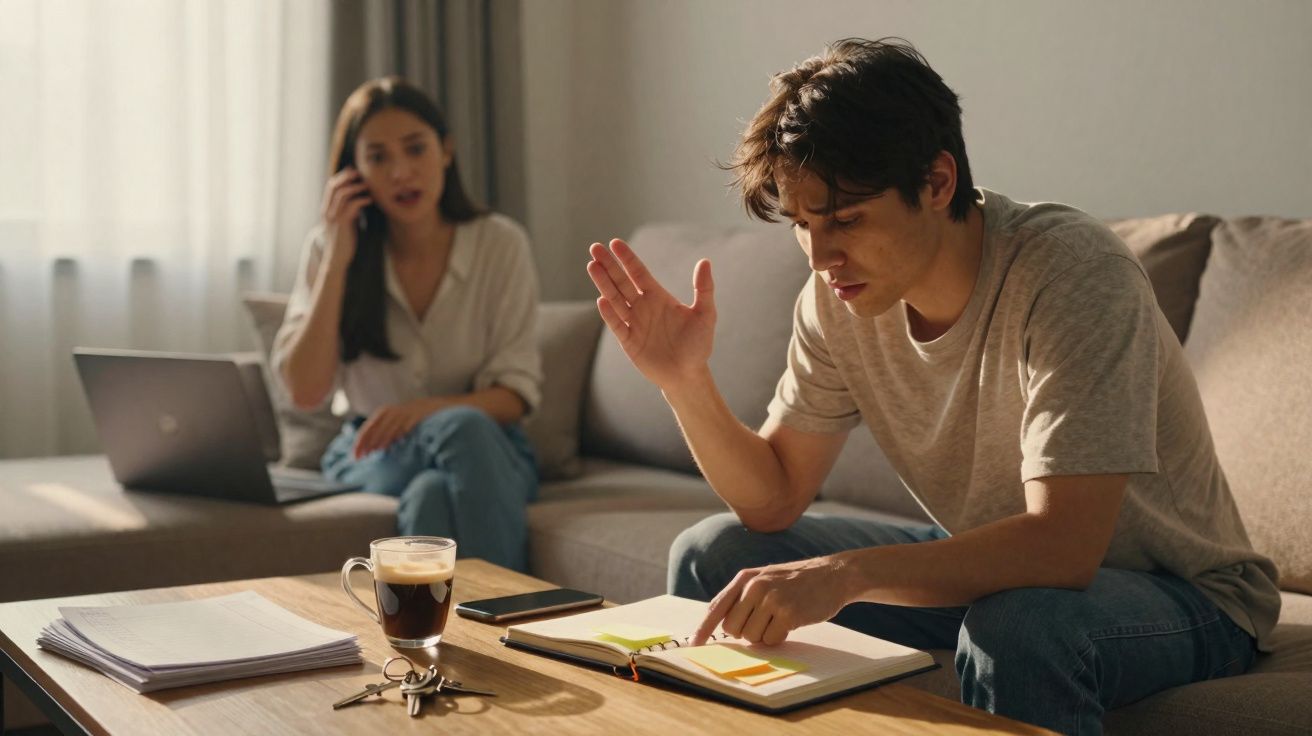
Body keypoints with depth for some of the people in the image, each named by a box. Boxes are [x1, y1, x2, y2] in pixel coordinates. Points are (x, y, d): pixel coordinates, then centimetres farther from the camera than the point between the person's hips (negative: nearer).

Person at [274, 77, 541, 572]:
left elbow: (516, 393, -6)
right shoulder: (330, 247, 0)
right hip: (373, 456, 1)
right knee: (460, 429, -35)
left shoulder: (499, 244, -3)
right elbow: (305, 391, -11)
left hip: (488, 448, 0)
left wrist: (428, 409, -25)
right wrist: (338, 261, -15)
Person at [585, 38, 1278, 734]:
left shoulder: (1071, 273, -28)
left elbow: (1062, 543, -36)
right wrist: (684, 380, -20)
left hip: (1180, 595, -6)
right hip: (982, 562, 6)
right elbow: (773, 500, -4)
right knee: (712, 555, -1)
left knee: (1018, 624, -40)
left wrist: (849, 571, -44)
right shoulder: (839, 293, -8)